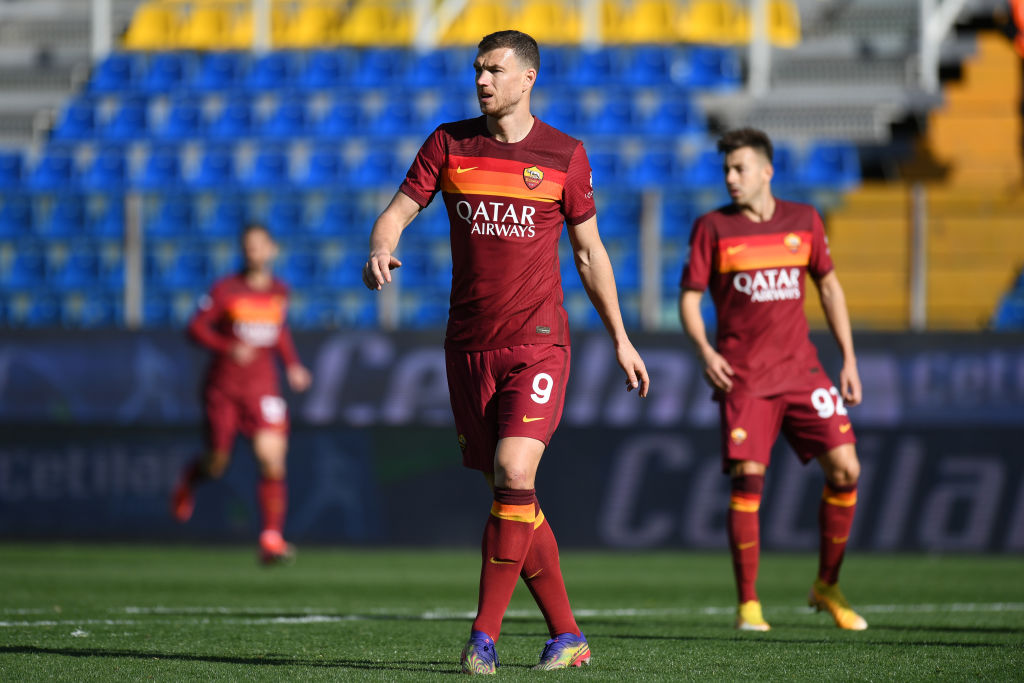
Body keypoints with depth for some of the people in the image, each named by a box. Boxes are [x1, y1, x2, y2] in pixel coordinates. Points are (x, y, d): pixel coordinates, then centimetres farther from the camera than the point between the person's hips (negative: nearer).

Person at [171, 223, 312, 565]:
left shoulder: (280, 291, 5)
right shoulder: (225, 290, -8)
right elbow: (196, 327, -7)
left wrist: (292, 365, 9)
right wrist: (229, 348, -21)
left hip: (262, 386, 2)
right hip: (223, 386, -2)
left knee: (273, 460, -16)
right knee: (217, 465, 7)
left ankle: (272, 538, -13)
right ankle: (190, 478, 46)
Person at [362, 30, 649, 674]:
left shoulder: (564, 154, 1)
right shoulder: (450, 143, 5)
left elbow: (590, 251, 10)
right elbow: (397, 212, 2)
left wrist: (620, 338, 11)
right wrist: (381, 250, -22)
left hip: (538, 343, -3)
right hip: (469, 347, 3)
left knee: (513, 475, -19)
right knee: (512, 496, 5)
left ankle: (484, 636, -14)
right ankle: (567, 634, 15)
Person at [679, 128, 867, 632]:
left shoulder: (803, 221, 7)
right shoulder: (713, 227, 0)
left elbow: (828, 286, 16)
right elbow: (689, 296, 2)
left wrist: (849, 359, 11)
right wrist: (704, 350, -16)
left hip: (801, 371, 3)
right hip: (742, 377, -3)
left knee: (845, 469, -7)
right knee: (747, 480, -12)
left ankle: (827, 586, 10)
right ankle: (748, 604, -1)